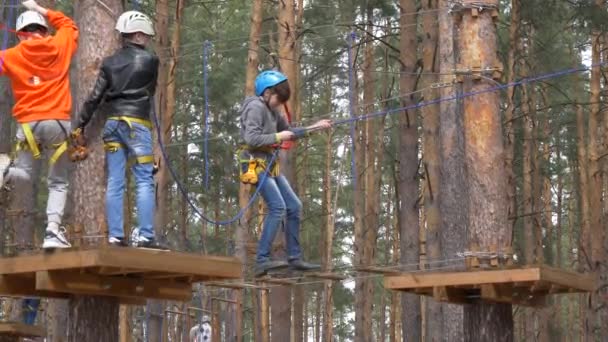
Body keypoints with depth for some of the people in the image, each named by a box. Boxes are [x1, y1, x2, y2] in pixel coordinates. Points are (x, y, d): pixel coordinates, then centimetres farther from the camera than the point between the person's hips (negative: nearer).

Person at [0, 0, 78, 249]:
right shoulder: (60, 46, 7)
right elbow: (69, 25, 26)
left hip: (28, 123, 0)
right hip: (58, 122, 0)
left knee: (23, 173, 19)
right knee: (58, 182, 10)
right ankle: (53, 231, -6)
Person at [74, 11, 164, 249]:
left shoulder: (109, 62, 9)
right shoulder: (149, 60, -1)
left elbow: (95, 97, 4)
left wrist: (80, 125, 7)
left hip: (112, 123, 4)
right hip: (137, 124, -4)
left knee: (114, 182, 4)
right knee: (145, 181, -4)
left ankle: (115, 236, 2)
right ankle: (145, 236, -10)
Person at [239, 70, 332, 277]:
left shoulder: (273, 111, 16)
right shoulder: (255, 107, -11)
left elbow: (289, 132, 27)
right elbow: (251, 138, -22)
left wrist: (314, 127, 18)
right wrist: (278, 137, -15)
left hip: (270, 165, 10)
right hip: (256, 164, -10)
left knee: (294, 206, 8)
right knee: (278, 207, -21)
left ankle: (294, 258, 12)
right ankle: (262, 260, -23)